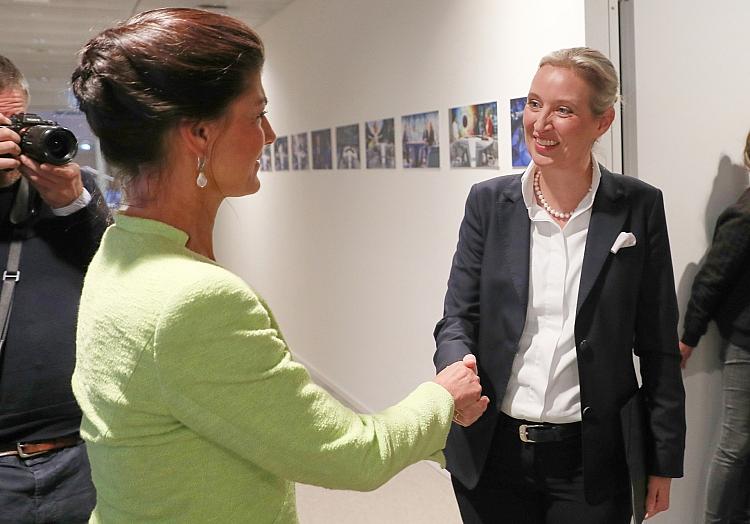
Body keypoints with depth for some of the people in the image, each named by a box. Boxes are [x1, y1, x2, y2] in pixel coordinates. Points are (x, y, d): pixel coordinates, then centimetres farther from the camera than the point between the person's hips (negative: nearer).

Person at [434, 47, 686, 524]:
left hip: (591, 459, -1)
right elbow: (457, 318, -1)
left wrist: (664, 461, 1)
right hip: (494, 450, 2)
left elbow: (658, 346, -1)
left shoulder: (640, 207, -5)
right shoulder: (489, 201, -1)